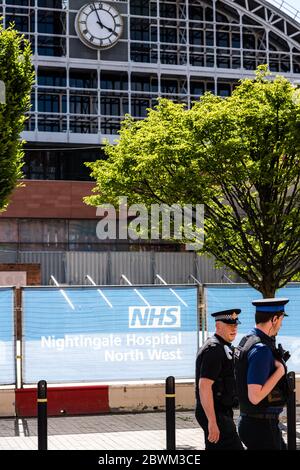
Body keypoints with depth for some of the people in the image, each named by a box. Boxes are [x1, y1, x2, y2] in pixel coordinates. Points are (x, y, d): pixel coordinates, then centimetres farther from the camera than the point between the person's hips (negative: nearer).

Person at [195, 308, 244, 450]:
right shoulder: (214, 350, -18)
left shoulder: (223, 348, 15)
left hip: (221, 412, 10)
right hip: (215, 414, -10)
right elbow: (204, 387, -25)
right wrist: (212, 422, -28)